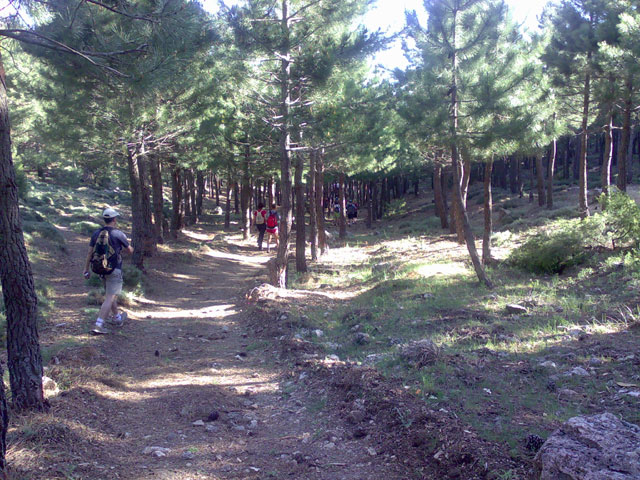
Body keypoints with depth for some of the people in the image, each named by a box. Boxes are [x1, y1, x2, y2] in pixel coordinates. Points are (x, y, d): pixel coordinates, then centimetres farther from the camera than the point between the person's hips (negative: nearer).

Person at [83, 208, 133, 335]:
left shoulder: (96, 233, 2)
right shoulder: (118, 234, -12)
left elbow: (90, 253, 3)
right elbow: (130, 250, 0)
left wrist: (86, 270, 10)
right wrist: (123, 247, 23)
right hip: (114, 269, -6)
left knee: (110, 295, 22)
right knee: (110, 298, -5)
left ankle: (117, 318, 40)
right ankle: (98, 325, -14)